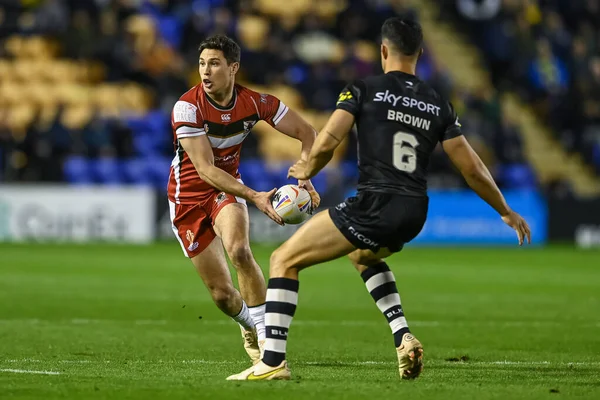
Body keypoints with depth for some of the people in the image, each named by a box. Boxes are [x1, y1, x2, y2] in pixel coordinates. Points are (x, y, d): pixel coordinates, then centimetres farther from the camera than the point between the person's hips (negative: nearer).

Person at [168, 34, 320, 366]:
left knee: (239, 251, -32)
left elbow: (306, 133, -5)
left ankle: (265, 336, -21)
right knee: (222, 294, -4)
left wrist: (305, 178, -22)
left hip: (227, 189, 1)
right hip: (188, 197, -1)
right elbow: (206, 170, -28)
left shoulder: (254, 102, -14)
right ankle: (249, 326, 31)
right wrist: (255, 197, -39)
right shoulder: (187, 108, -24)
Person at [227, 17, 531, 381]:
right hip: (415, 215, 6)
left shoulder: (364, 89, 0)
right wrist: (507, 212, 24)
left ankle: (273, 361, -5)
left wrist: (306, 171, 13)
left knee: (284, 260, 7)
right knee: (362, 254, 39)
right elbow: (473, 170, 12)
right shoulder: (438, 105, 12)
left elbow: (326, 144, -9)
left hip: (375, 207, -6)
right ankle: (403, 337, 21)